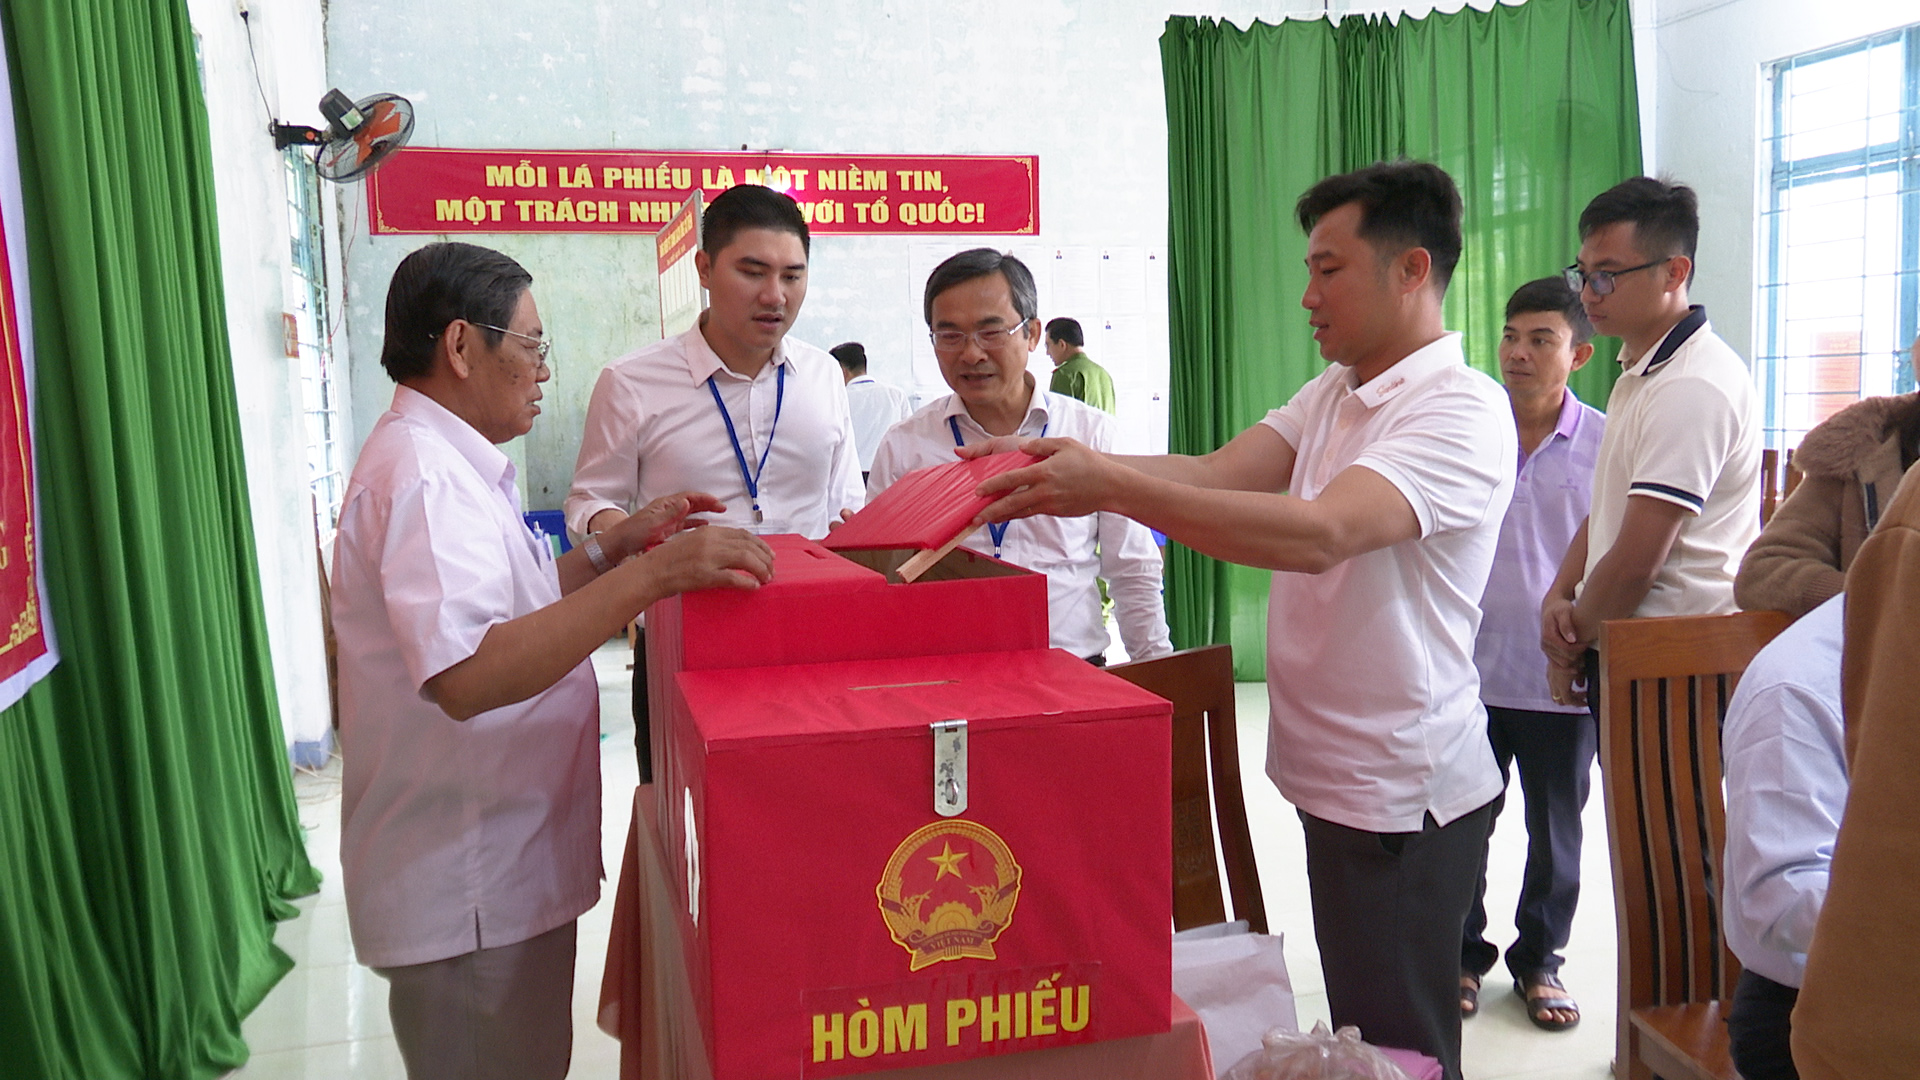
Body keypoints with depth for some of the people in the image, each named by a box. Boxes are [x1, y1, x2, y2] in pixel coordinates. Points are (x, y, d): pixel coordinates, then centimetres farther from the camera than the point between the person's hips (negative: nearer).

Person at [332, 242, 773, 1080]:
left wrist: (617, 547, 8)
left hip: (494, 868, 10)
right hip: (469, 890, -10)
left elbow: (511, 606, 19)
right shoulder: (424, 476, -22)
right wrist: (650, 575, -38)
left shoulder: (438, 459, 12)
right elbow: (466, 677, -36)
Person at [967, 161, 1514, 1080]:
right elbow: (1220, 471, -2)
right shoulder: (1333, 393, 10)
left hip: (1401, 794, -8)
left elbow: (1322, 533, -33)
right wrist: (1063, 467, -16)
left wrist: (1111, 485, -35)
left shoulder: (1461, 412, -18)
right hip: (1332, 773, 8)